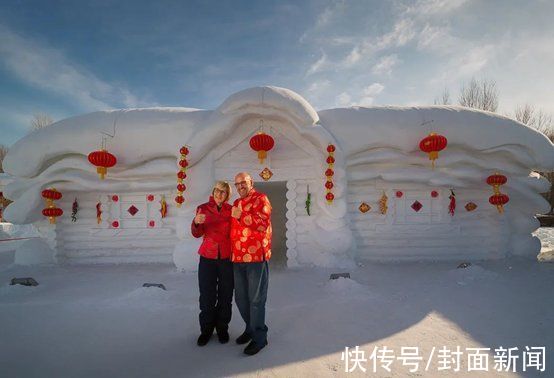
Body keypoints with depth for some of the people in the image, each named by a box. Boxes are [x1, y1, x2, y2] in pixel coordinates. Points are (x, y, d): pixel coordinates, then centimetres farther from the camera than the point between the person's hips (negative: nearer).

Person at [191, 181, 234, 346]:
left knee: (225, 296, 8)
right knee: (207, 296, 3)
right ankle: (206, 330, 22)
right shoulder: (203, 208, 1)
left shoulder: (231, 210, 1)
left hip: (227, 258, 0)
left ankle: (222, 328, 26)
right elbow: (197, 234, -4)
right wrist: (196, 222, -23)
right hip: (207, 257, 0)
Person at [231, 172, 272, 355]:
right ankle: (250, 328, 35)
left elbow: (262, 224, -19)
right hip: (238, 257, 8)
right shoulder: (237, 203, 17)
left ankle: (259, 337, 15)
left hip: (256, 256, -7)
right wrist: (232, 252, 15)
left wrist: (241, 216, -17)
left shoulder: (261, 199, -6)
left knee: (256, 298, 1)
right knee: (240, 297, 15)